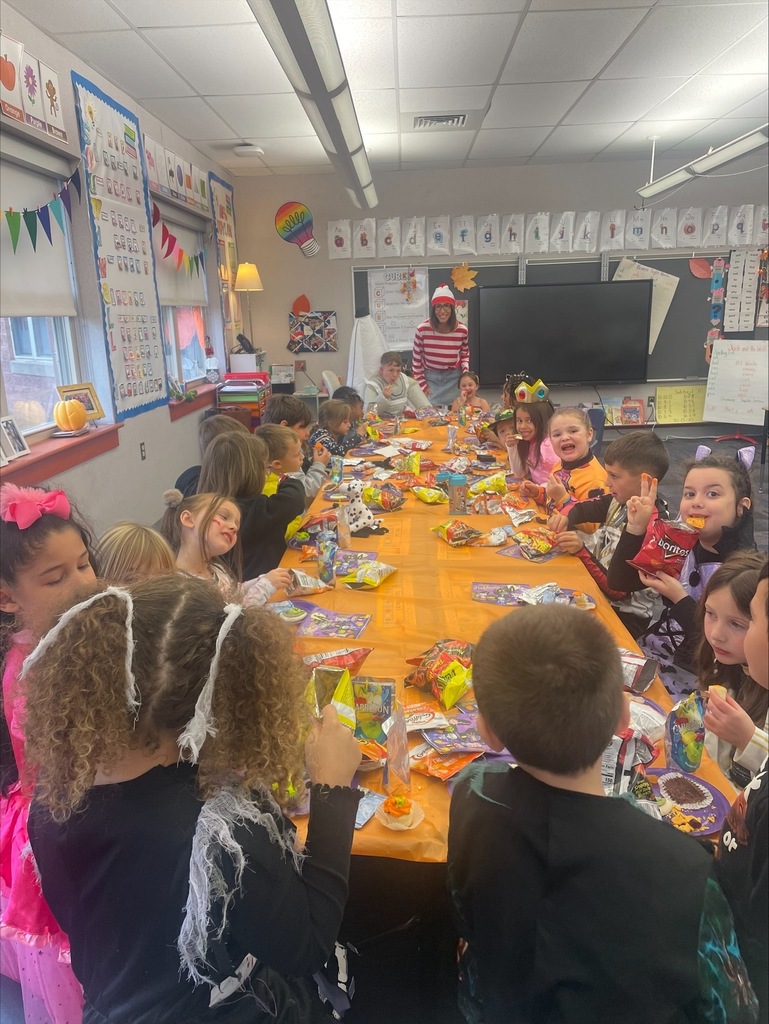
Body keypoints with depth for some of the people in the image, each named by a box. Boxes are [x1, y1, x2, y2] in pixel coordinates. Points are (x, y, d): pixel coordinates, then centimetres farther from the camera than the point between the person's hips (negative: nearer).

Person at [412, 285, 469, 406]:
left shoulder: (462, 330, -8)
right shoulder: (423, 329, -14)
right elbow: (416, 359, -4)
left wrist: (465, 371, -5)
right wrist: (422, 384, -4)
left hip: (453, 378, 1)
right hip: (430, 377, -1)